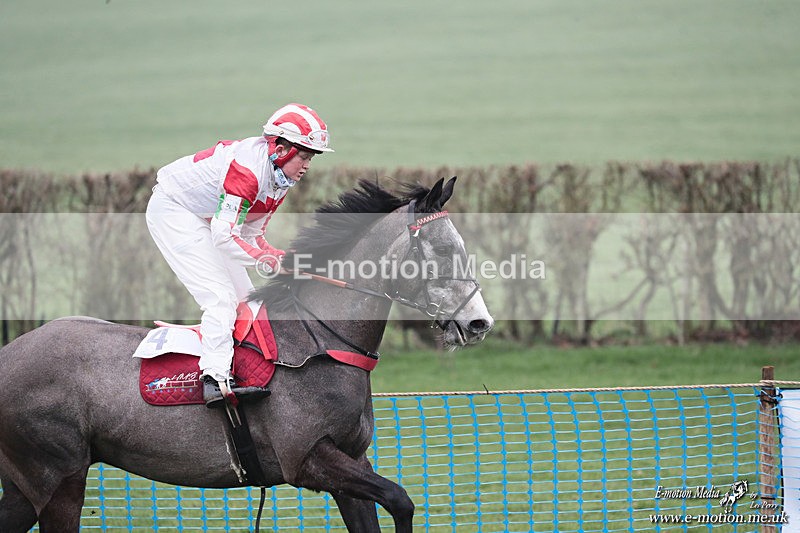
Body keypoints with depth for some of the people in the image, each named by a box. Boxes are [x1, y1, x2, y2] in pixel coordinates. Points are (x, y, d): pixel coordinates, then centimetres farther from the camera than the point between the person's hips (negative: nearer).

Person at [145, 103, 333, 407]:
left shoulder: (281, 176, -1)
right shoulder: (248, 169, -31)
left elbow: (251, 233, 3)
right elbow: (224, 236, -32)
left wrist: (279, 256, -13)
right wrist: (264, 258, -37)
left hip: (203, 219, 10)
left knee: (244, 296, 7)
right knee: (220, 296, -21)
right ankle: (215, 379, -29)